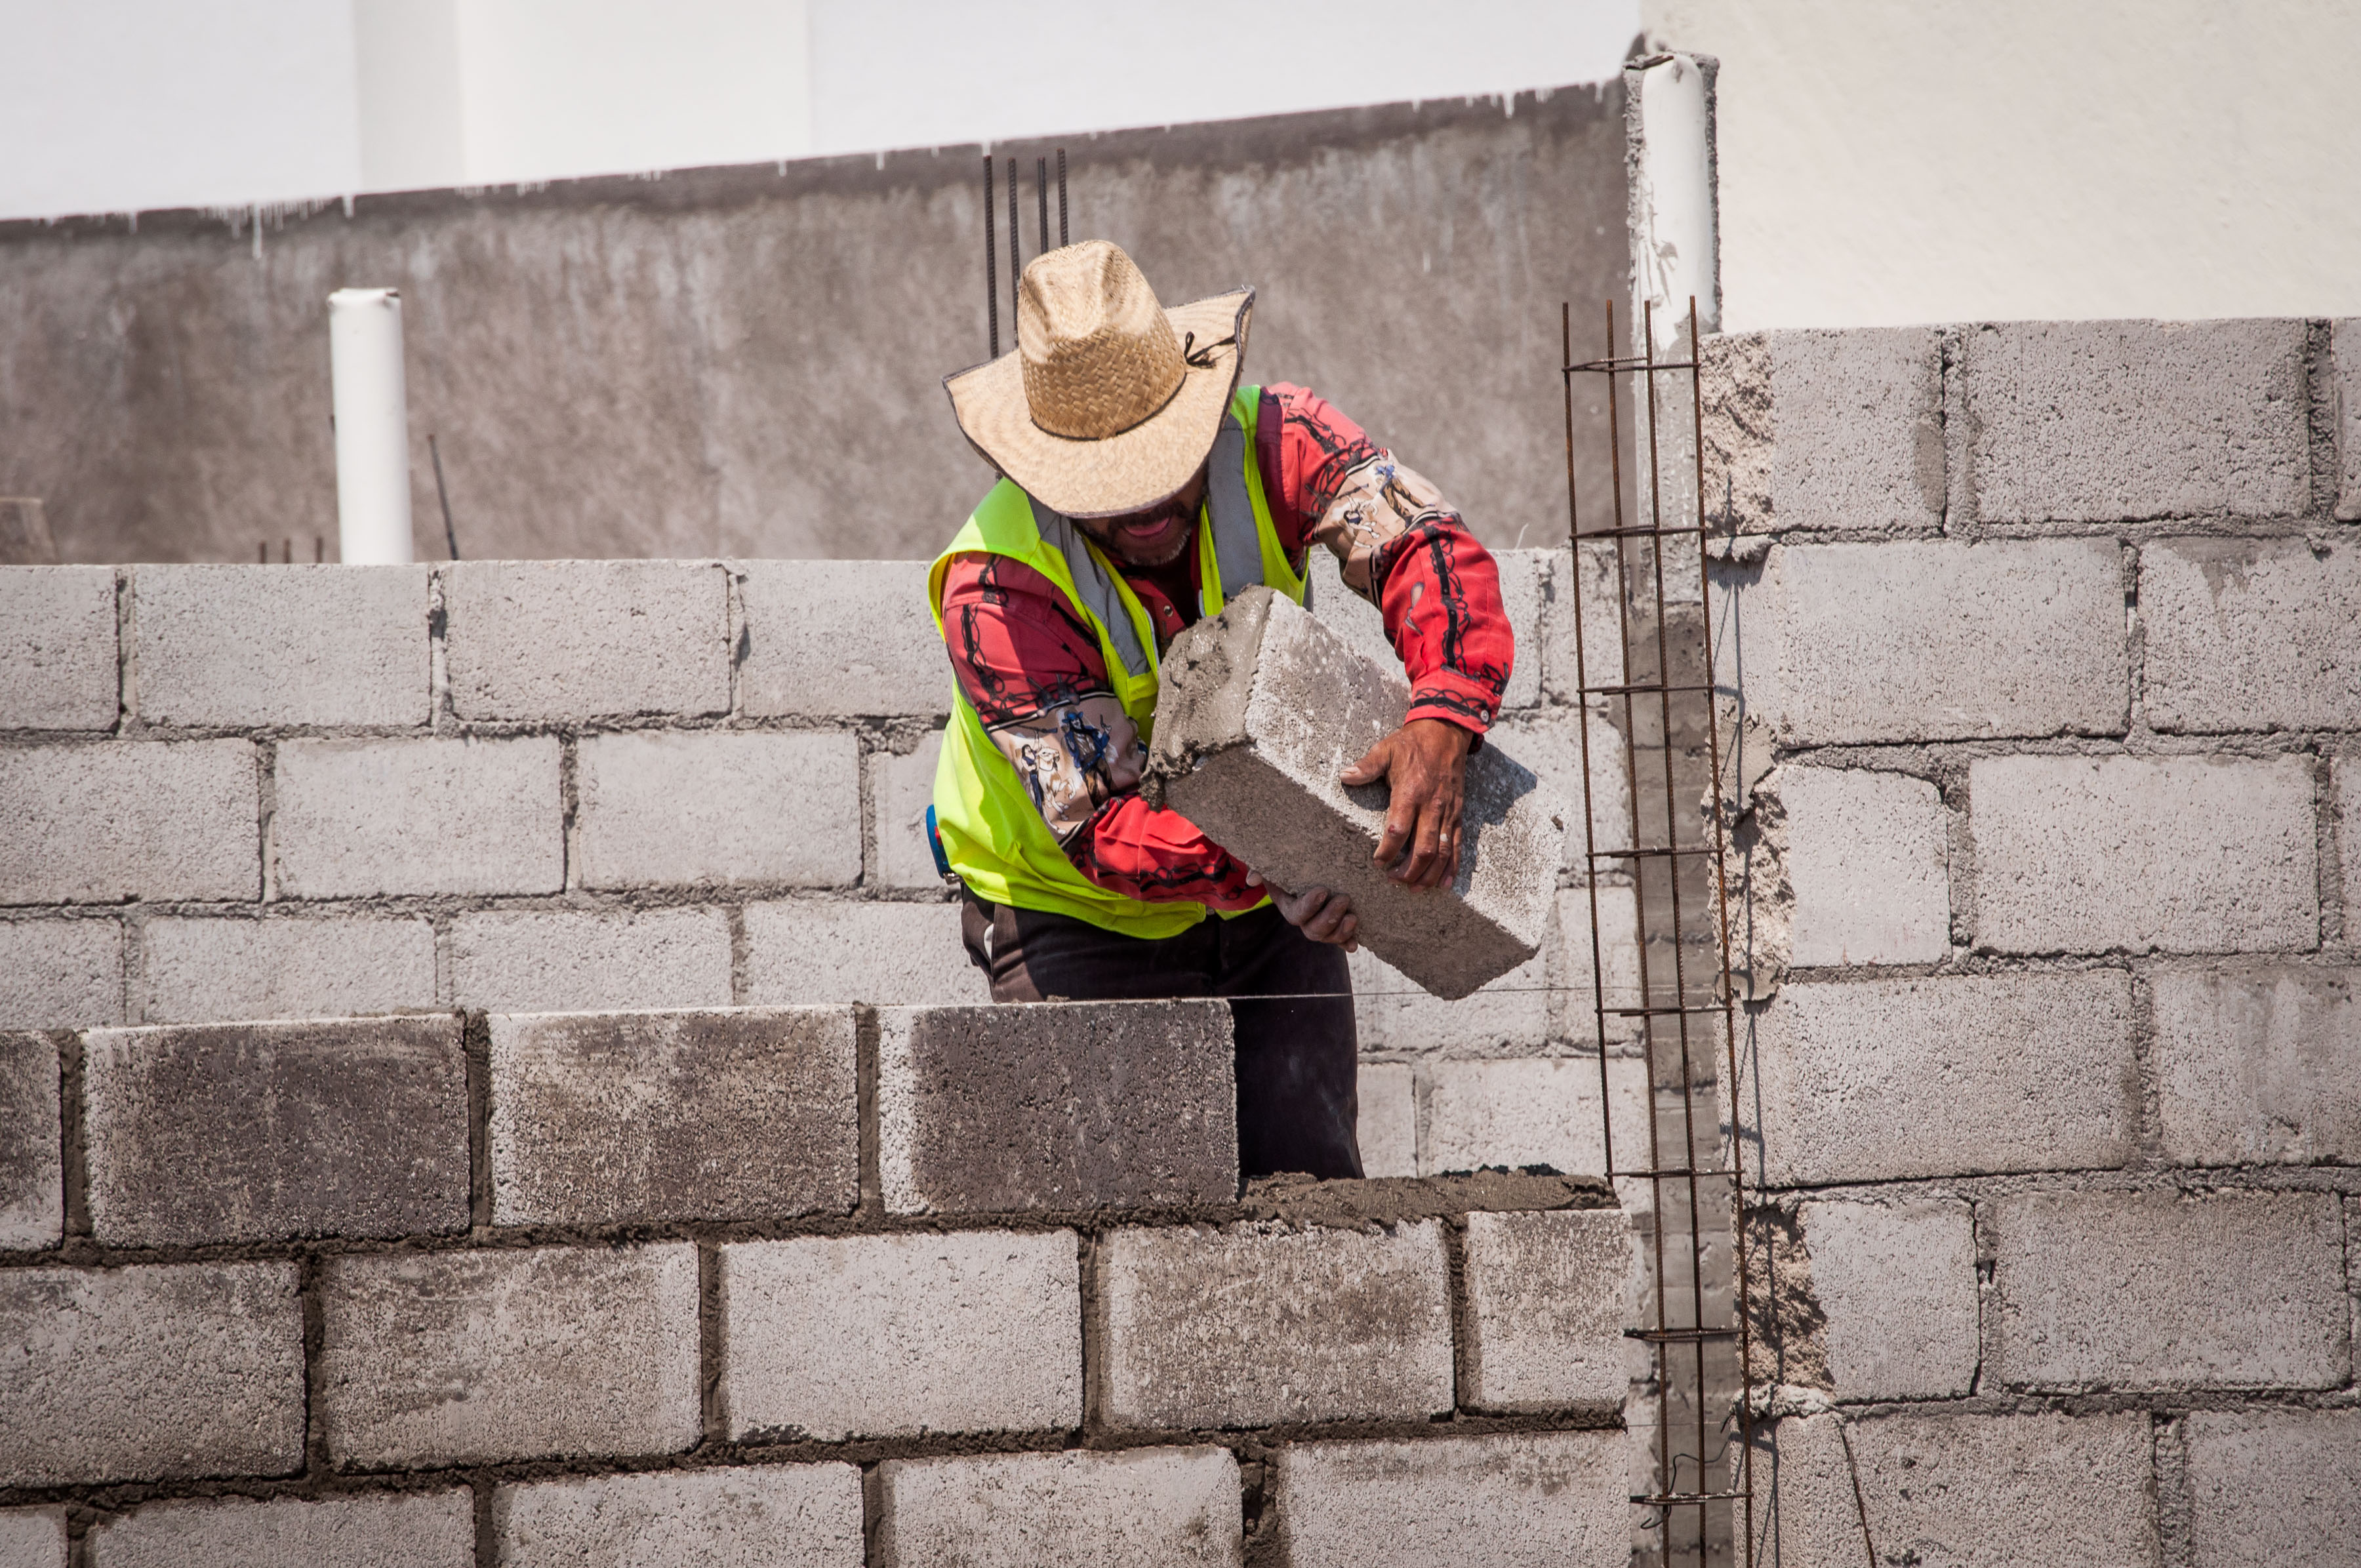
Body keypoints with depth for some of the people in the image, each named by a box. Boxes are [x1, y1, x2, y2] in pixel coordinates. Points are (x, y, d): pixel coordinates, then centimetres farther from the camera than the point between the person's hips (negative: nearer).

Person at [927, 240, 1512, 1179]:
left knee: (1311, 1180, -4)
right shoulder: (996, 584, -29)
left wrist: (1442, 724, -51)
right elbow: (1101, 822, -30)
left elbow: (1428, 547, -31)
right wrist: (1259, 868, -49)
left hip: (1271, 898, 3)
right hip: (1080, 916, -3)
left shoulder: (1269, 443, -20)